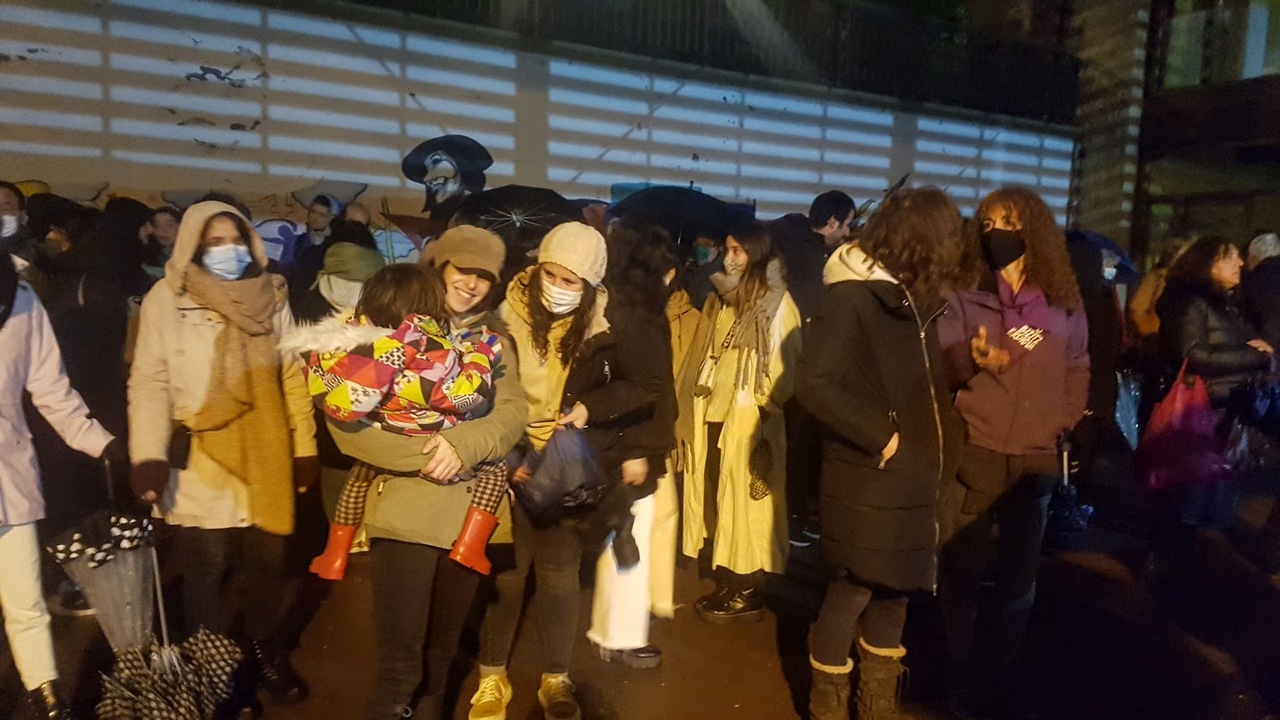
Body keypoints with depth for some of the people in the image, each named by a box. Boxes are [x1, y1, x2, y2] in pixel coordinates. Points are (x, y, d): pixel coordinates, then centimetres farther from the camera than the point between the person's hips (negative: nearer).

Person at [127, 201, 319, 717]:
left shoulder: (271, 296, 5)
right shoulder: (167, 298, -5)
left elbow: (293, 377, 6)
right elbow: (150, 381, -8)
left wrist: (305, 447, 5)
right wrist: (149, 455, -17)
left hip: (266, 460, 3)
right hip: (200, 464, -3)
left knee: (269, 563, 13)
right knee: (207, 571, 8)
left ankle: (263, 646, 39)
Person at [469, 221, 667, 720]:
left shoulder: (612, 323, -9)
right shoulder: (508, 314, -10)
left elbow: (648, 385, -1)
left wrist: (590, 407, -12)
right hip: (511, 461, 0)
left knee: (559, 573, 12)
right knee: (506, 570, 8)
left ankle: (555, 678, 30)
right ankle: (492, 677, 28)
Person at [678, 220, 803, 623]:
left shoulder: (776, 304, -6)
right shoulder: (720, 300, 14)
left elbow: (783, 367, -10)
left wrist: (763, 409, -17)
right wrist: (690, 409, 12)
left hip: (749, 421, -6)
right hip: (712, 415, 7)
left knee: (743, 502, 1)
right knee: (714, 500, 10)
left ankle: (747, 592, 13)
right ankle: (725, 584, 22)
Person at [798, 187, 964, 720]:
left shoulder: (914, 300, 11)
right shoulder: (852, 297, -15)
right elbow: (814, 384, -24)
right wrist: (878, 436, -21)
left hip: (909, 479, 8)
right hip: (866, 481, -8)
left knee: (894, 591, 16)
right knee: (852, 590, 3)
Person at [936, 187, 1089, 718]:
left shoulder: (1063, 303, 5)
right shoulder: (962, 296, -1)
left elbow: (1077, 371, 12)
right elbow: (940, 365, -11)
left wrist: (1061, 423, 1)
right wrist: (973, 359, -31)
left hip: (1037, 458, 3)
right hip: (974, 452, -2)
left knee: (1019, 575, 13)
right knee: (963, 570, 5)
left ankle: (1002, 673, 30)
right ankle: (962, 675, 21)